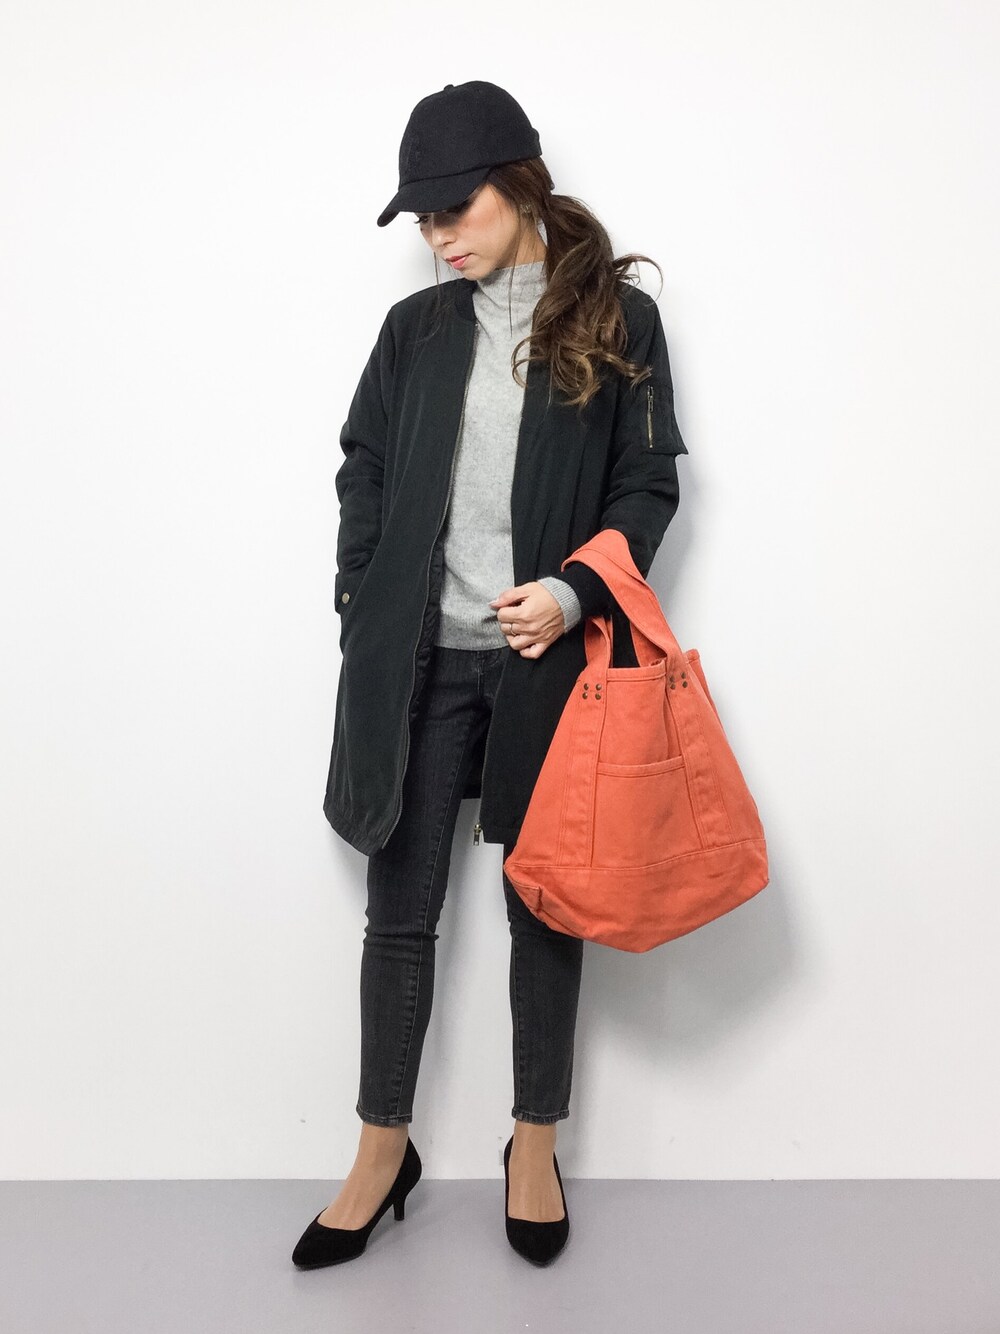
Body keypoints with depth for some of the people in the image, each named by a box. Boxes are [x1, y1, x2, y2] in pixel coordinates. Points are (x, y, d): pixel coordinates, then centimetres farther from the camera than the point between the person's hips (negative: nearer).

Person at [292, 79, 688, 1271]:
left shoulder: (617, 320, 2)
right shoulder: (417, 328, 10)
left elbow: (648, 486, -1)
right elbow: (363, 475, 11)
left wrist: (571, 593, -16)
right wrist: (363, 620, 3)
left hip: (550, 653, -2)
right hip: (419, 659, 2)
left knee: (543, 903, 9)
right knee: (400, 907, 7)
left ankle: (535, 1146, 26)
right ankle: (382, 1150, 23)